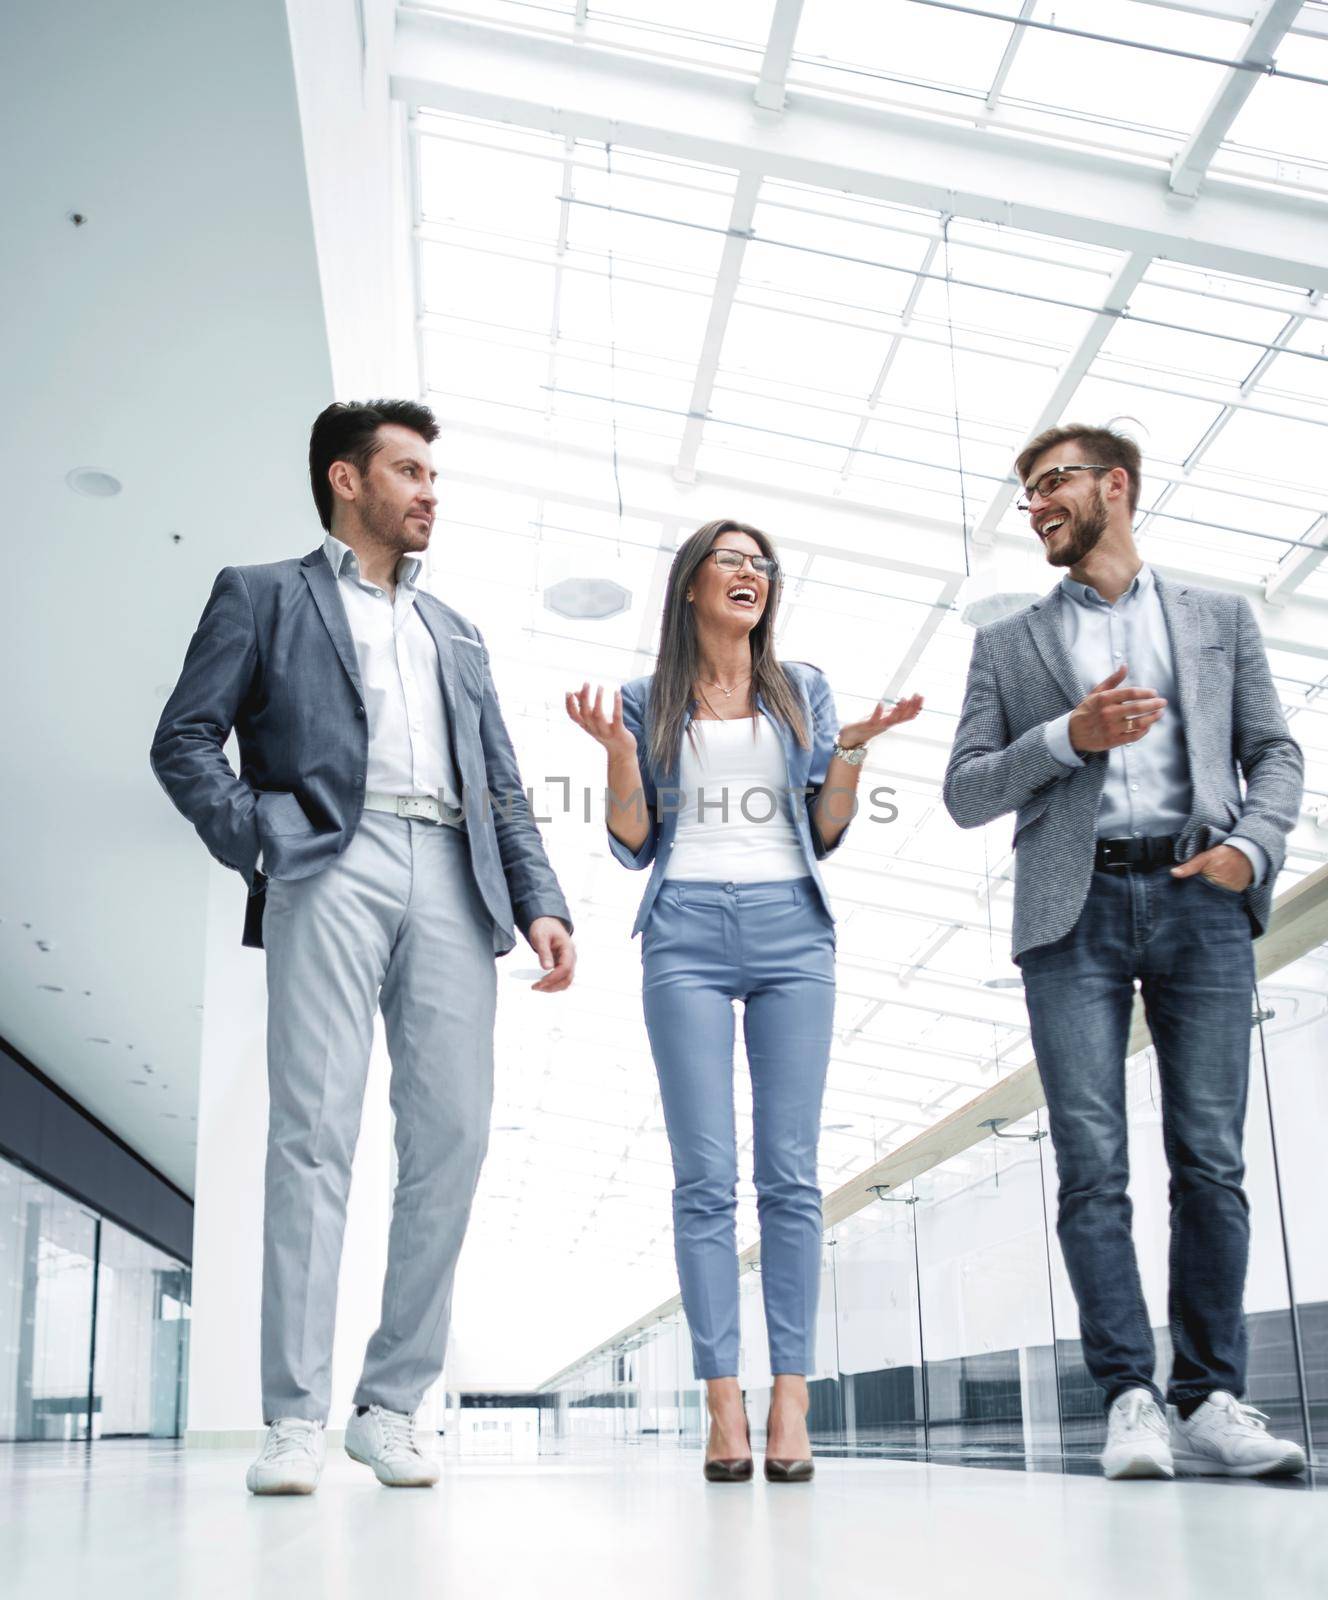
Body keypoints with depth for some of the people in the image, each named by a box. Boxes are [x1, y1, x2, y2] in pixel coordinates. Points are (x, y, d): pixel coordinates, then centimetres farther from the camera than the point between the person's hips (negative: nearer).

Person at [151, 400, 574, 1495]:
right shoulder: (263, 595, 17)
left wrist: (541, 904, 9)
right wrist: (257, 841, -9)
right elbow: (184, 739, 6)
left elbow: (504, 789, 23)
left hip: (451, 881, 5)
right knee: (315, 1131, -11)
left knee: (453, 1137, -4)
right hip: (330, 870, -4)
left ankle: (393, 1405, 4)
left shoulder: (456, 635, 31)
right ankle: (297, 1420, -8)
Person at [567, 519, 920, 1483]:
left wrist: (852, 752, -3)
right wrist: (618, 752, -5)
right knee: (705, 1178, -6)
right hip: (686, 932, -1)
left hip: (791, 928, 1)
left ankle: (792, 1403, -2)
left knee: (791, 1174, -4)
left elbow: (826, 835, 13)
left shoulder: (803, 690, 16)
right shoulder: (649, 701, 13)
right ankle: (725, 1405, -3)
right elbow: (633, 846, 9)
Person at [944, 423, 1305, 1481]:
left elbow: (1274, 753, 12)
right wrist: (1068, 736, -5)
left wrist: (1253, 846, -7)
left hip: (1199, 901, 0)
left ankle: (1209, 1401, 2)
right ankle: (1130, 1399, -1)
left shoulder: (1220, 618, 18)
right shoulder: (1008, 647, 18)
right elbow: (966, 793, 10)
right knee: (1093, 1167, -6)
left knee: (1211, 1160, -4)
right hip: (1074, 909, 0)